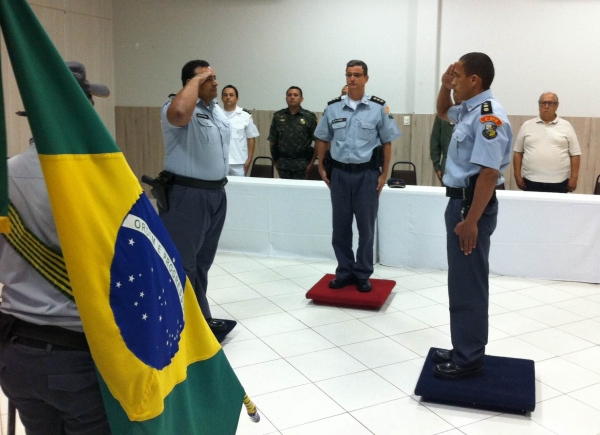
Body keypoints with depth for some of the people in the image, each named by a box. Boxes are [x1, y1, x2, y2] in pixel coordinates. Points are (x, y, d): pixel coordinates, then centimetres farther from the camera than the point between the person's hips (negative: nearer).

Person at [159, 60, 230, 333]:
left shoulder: (218, 111, 14)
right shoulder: (179, 107, -13)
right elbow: (180, 112, -40)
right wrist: (197, 80, -24)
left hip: (216, 193, 9)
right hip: (187, 195, -8)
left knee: (202, 260, 17)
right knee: (181, 262, -1)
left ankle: (199, 317, 28)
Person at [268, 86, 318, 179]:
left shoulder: (309, 117, -1)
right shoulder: (278, 116, 5)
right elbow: (272, 141, 9)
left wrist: (311, 163, -4)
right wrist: (275, 161, 7)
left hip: (301, 164, -2)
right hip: (283, 163, 2)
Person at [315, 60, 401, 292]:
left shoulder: (379, 107, -3)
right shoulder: (333, 107, 3)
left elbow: (387, 143, 1)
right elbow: (322, 140, 13)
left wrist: (384, 174, -3)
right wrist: (322, 168, 8)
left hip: (367, 174, -2)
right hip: (339, 173, 2)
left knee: (366, 227, 5)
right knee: (340, 226, 8)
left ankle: (363, 275, 18)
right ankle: (345, 272, 22)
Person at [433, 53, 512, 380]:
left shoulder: (488, 116, -19)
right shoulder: (468, 110, 10)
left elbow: (489, 173, -26)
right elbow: (442, 112, 33)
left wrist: (471, 221, -27)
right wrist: (445, 86, 13)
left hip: (473, 204, -10)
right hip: (459, 200, 10)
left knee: (468, 285, -2)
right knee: (461, 282, 16)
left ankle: (468, 361, 11)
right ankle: (464, 350, 29)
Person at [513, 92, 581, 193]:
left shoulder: (566, 126, 5)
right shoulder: (527, 126, 7)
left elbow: (575, 154, 4)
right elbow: (518, 152, 8)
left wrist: (573, 178, -3)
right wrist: (518, 176, 1)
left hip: (558, 183, 0)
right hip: (531, 181, 1)